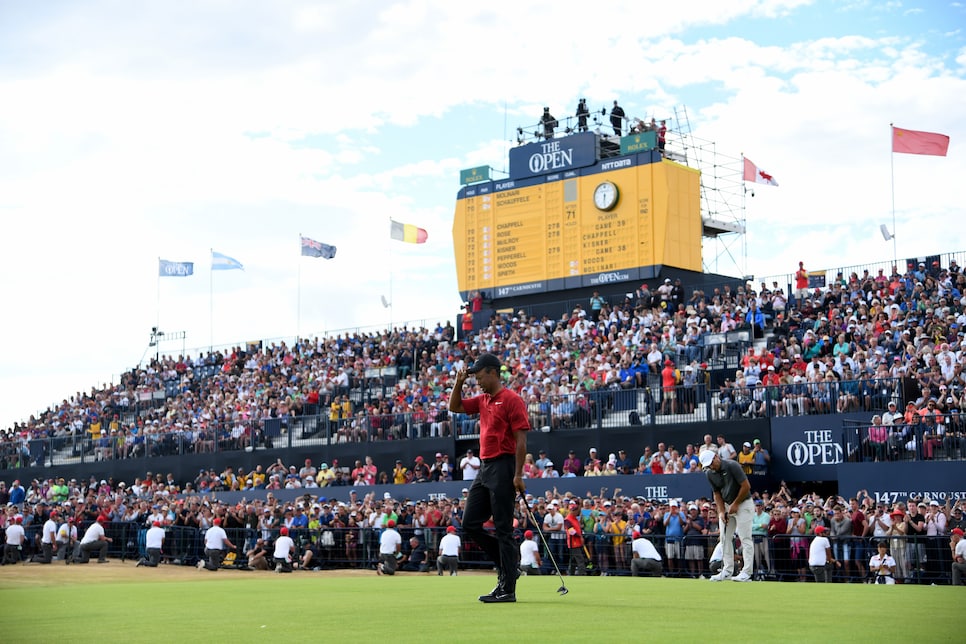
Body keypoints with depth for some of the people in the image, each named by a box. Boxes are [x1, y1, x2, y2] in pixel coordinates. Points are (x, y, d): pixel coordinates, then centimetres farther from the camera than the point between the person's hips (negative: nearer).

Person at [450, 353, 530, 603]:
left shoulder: (512, 400, -9)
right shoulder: (483, 400, 16)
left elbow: (521, 440, -14)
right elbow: (454, 407, 26)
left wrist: (518, 475, -18)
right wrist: (459, 383, 10)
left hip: (503, 468, -9)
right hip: (484, 468, 9)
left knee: (503, 529, -6)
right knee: (470, 524, 8)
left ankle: (508, 589, -3)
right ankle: (505, 564, 21)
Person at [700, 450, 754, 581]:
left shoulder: (732, 466, -20)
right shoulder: (710, 474, -1)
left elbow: (746, 486, -19)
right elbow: (717, 494, 7)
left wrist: (736, 504, -14)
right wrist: (721, 511, -6)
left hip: (743, 504, -7)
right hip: (726, 505, 7)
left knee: (745, 537, -10)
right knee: (725, 538, 5)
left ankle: (746, 573, -13)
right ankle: (727, 571, 10)